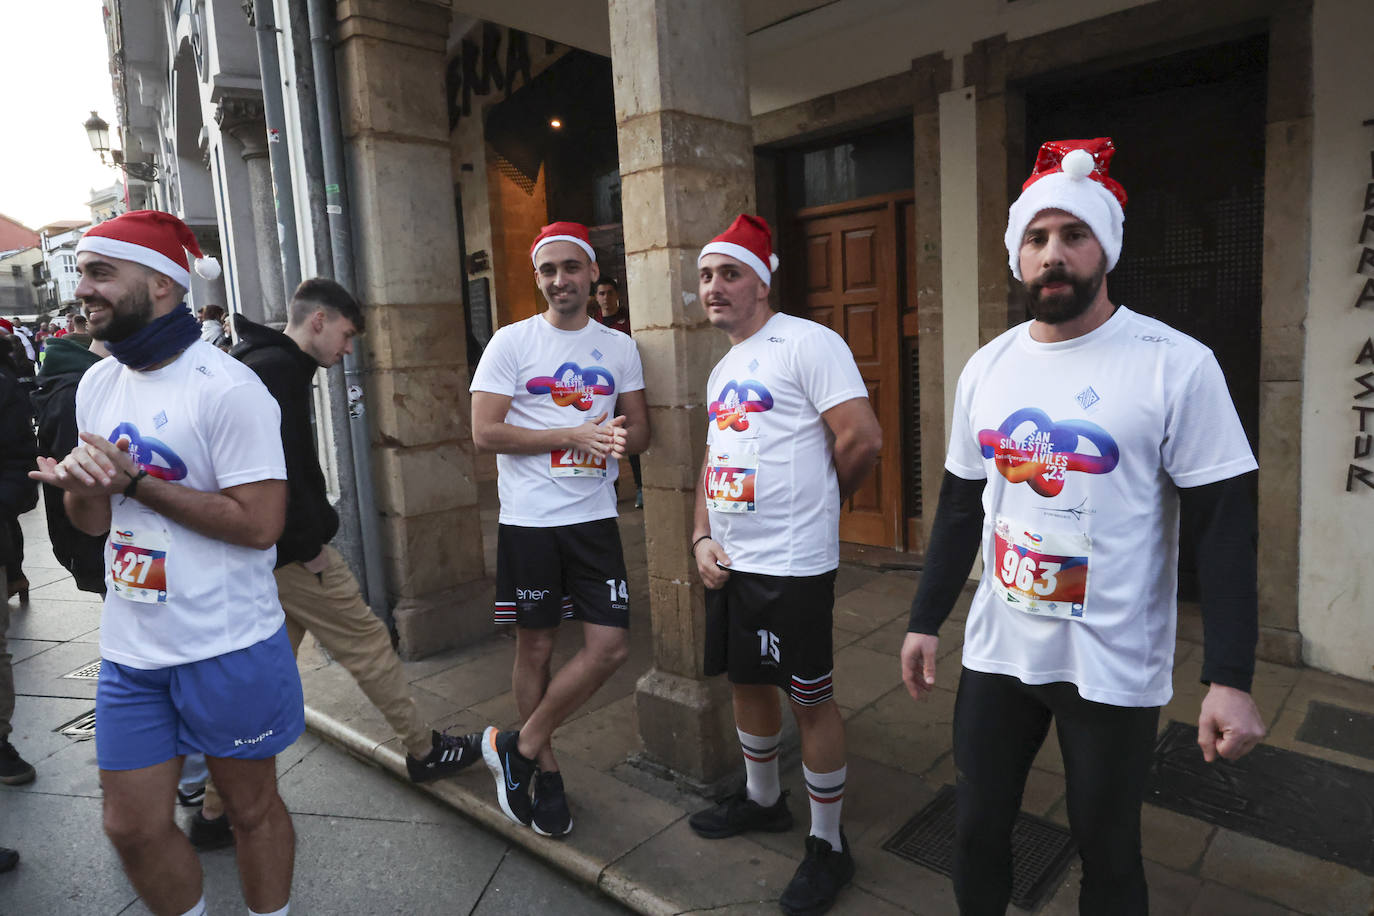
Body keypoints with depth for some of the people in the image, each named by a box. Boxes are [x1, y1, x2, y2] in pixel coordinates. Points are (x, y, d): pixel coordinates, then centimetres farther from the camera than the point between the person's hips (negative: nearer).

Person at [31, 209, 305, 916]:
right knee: (133, 827, 15)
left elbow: (259, 522, -21)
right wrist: (80, 487, -10)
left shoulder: (226, 387, -16)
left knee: (251, 807, 13)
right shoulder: (97, 385, 7)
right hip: (130, 649, 6)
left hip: (229, 646, -6)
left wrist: (135, 481, -18)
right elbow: (95, 520, 12)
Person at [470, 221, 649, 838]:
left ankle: (517, 748, 19)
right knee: (535, 648, 8)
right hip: (530, 518, -3)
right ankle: (545, 771, 29)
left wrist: (619, 439, -13)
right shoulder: (511, 343, -2)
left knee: (610, 647, -1)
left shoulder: (619, 347, 9)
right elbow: (485, 432, -9)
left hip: (595, 516, 4)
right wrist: (575, 435, -16)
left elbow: (639, 428, 12)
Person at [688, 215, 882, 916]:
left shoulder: (807, 343, -12)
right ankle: (762, 800, 44)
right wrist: (702, 537, 4)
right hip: (728, 562, 9)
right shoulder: (723, 369, 16)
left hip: (791, 564, -8)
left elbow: (862, 439, -17)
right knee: (746, 681, 21)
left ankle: (828, 845, 23)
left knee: (810, 699, 4)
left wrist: (817, 503, -1)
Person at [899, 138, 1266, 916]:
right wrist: (926, 620, 10)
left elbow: (1225, 527, -10)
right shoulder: (986, 368, 3)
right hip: (997, 650, 4)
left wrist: (1232, 678, -15)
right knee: (978, 827, 16)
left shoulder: (1176, 365, -11)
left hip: (1115, 668, -4)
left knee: (1107, 850, 14)